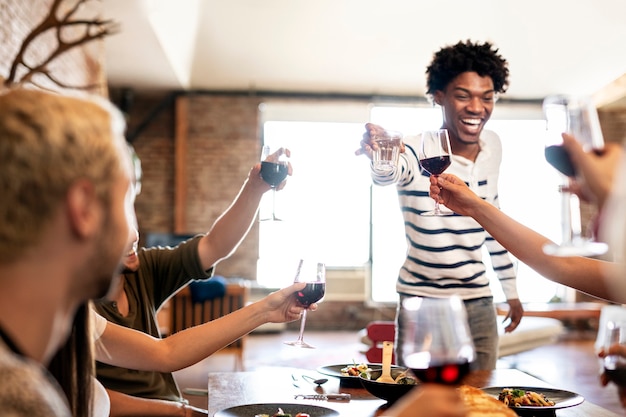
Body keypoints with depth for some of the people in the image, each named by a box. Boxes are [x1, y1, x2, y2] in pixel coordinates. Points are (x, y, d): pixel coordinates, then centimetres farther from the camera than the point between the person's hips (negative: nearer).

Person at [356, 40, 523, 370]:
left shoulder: (492, 147, 0)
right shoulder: (418, 153, -18)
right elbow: (391, 172, -42)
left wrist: (511, 290, 17)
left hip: (480, 304, 5)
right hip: (424, 305, -5)